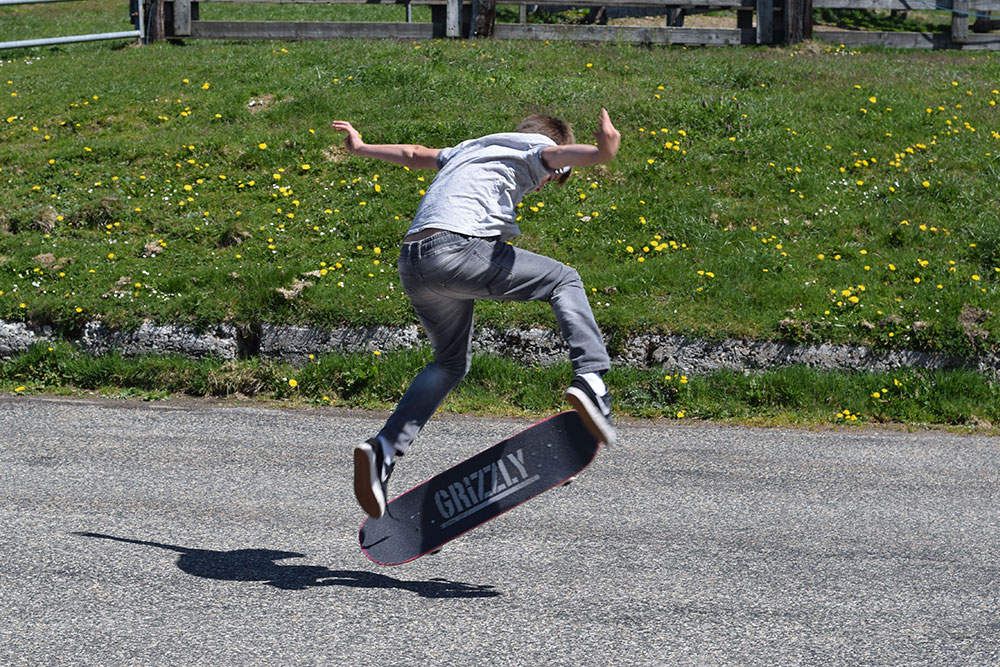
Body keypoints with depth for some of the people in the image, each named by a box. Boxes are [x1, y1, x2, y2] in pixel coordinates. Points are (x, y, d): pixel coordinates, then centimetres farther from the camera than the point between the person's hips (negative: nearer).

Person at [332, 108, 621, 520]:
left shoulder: (471, 149, 35)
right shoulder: (537, 146, 13)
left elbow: (413, 154, 49)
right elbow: (562, 154, -11)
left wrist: (360, 148, 66)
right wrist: (601, 152, -33)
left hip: (411, 265, 7)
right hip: (459, 250, -7)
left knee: (452, 362, 24)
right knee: (564, 281, 13)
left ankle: (385, 449, 8)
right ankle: (590, 377, -7)